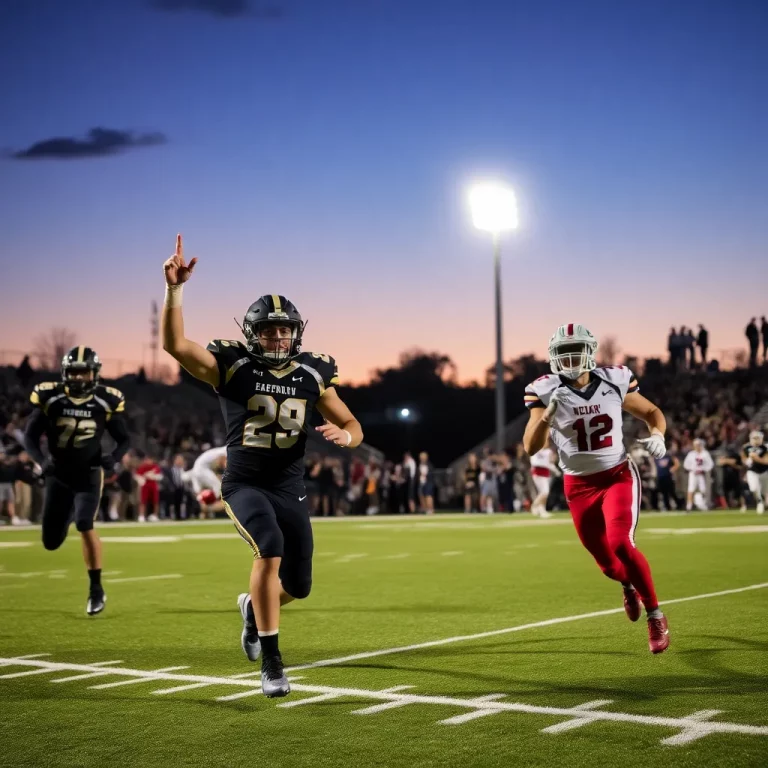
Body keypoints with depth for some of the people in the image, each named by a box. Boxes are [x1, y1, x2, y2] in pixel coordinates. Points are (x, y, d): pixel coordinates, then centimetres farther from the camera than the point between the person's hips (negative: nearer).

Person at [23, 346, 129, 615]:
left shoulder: (106, 401, -9)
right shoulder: (49, 397, -10)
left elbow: (123, 439, 2)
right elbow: (30, 436, -5)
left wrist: (114, 457, -20)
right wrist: (41, 461, -24)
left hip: (88, 475, -2)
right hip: (58, 475, 2)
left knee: (85, 526, -22)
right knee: (51, 542, 6)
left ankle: (96, 590, -9)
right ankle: (68, 514, 44)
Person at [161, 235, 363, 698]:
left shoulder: (312, 375, 1)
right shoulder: (232, 366, -7)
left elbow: (352, 424, 7)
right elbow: (175, 344, -21)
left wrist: (345, 436, -18)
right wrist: (175, 290, -33)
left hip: (290, 488, 4)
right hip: (245, 484, -4)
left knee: (298, 585, 7)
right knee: (270, 547, -30)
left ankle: (254, 607, 45)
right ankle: (271, 660, -19)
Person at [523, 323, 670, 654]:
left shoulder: (614, 381, -8)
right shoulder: (547, 392, -12)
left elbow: (652, 412, 7)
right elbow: (531, 447, -18)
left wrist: (657, 435, -14)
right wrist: (548, 414, -34)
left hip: (618, 476, -1)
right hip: (580, 486, 1)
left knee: (620, 545, -23)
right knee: (607, 563, 11)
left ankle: (655, 617, -4)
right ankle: (629, 586, 50)